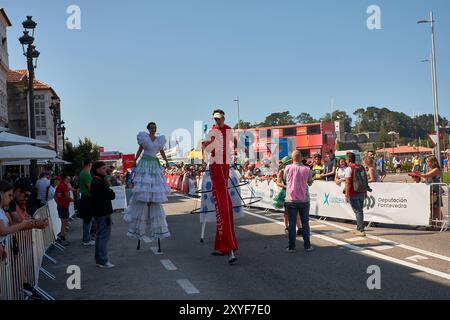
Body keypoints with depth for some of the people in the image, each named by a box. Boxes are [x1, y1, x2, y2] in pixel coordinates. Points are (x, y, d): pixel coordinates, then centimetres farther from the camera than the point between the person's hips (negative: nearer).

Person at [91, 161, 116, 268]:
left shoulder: (94, 181, 12)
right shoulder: (100, 182, -21)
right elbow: (111, 195, -21)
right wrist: (111, 191, -2)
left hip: (98, 212, 11)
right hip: (103, 212, -11)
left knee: (100, 235, 17)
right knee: (104, 236, -5)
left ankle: (99, 260, 25)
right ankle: (103, 261, -2)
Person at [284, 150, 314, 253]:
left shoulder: (288, 168, -6)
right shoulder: (306, 169, -6)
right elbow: (310, 183, 6)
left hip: (291, 200, 0)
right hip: (304, 200, 0)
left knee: (292, 223, 5)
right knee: (305, 223, 10)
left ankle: (291, 246, 7)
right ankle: (307, 245, 13)